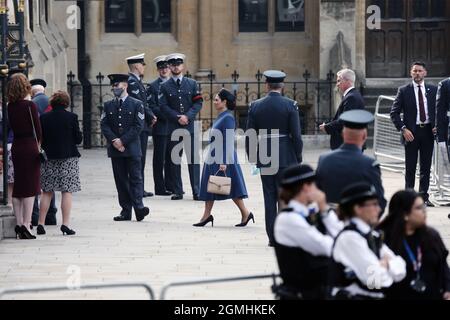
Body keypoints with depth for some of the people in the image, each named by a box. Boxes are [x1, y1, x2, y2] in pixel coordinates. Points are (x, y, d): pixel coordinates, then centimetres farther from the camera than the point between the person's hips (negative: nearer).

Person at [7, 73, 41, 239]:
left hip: (16, 147, 6)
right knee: (30, 188, -2)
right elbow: (37, 129, -10)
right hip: (29, 146, -6)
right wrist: (39, 144, 4)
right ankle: (26, 225, -7)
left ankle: (19, 223, 14)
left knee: (17, 188, 12)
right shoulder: (30, 105, -12)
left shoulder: (11, 106, 3)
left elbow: (12, 126, 5)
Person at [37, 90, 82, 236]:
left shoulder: (44, 118, -1)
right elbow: (78, 139, -5)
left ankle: (40, 224, 9)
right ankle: (65, 224, -6)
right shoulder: (71, 117, -8)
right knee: (67, 191, 0)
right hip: (68, 158, -3)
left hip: (49, 158, 3)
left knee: (47, 192, 10)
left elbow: (40, 139, 2)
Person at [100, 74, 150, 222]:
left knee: (135, 178, -6)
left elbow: (138, 126, -6)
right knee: (120, 180, 3)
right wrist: (114, 141, -10)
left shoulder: (136, 104, 1)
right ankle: (126, 211, 4)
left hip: (132, 148, -3)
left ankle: (138, 207, -12)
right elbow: (104, 125, 5)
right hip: (115, 149, 3)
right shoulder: (108, 105, 12)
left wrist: (123, 140, -12)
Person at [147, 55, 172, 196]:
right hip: (160, 127, -5)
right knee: (159, 158, -2)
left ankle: (170, 186, 13)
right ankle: (160, 188, 0)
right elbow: (151, 107, -8)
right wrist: (167, 116, -16)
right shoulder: (152, 86, 0)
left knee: (171, 158, 8)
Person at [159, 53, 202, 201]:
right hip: (173, 127, 0)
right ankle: (177, 191, 6)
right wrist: (178, 118, -12)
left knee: (194, 159, -3)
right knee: (174, 160, 1)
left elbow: (198, 102, 3)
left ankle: (196, 191, -2)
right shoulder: (165, 86, 6)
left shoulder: (192, 83, 8)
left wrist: (188, 116, -10)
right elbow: (163, 106, -1)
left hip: (190, 126, 0)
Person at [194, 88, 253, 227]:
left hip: (223, 158, -10)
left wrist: (224, 162, -23)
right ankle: (207, 215, 12)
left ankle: (245, 213, 4)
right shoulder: (220, 117, 12)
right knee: (209, 186, 9)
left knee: (231, 188, -4)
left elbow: (228, 142, -20)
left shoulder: (228, 118, -15)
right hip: (213, 158, 10)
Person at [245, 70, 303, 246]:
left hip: (264, 157, 2)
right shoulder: (290, 105, -7)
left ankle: (272, 236, 7)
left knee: (269, 197, 7)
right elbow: (296, 135, -8)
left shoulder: (255, 106, 0)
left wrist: (251, 157, 12)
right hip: (286, 157, -2)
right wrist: (298, 157, 3)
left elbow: (250, 135, 1)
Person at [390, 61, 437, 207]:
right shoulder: (404, 91, 0)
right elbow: (394, 113, -1)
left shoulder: (433, 90, 6)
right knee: (410, 167, 1)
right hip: (411, 132, -2)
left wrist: (437, 126, -2)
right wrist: (403, 129, -10)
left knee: (426, 166, 5)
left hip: (428, 131, 2)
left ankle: (424, 196, 11)